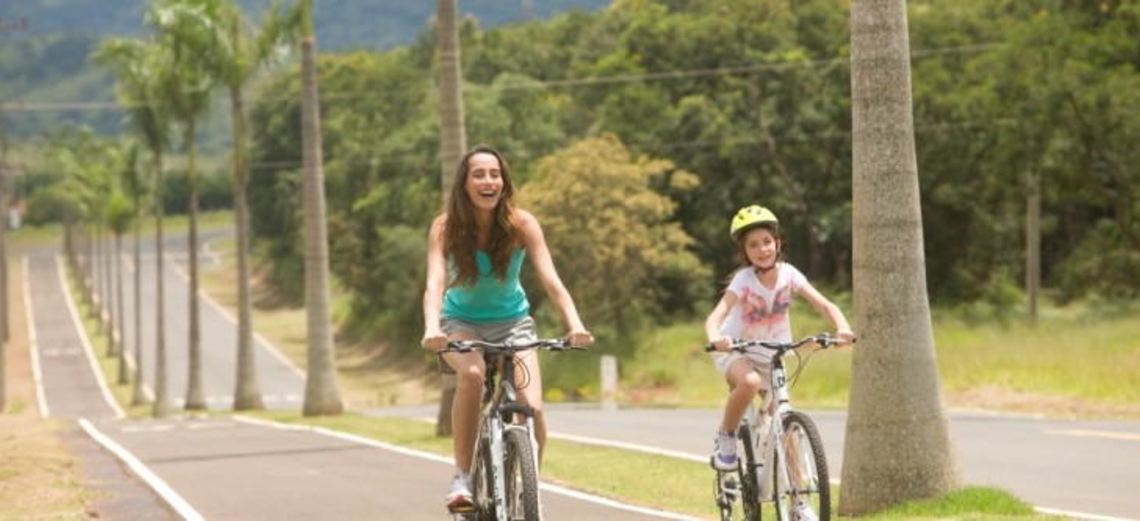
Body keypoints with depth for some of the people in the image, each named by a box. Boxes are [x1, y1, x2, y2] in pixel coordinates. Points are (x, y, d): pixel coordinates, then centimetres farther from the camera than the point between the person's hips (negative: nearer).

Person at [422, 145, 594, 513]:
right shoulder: (446, 227, -18)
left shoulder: (521, 224, -17)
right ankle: (462, 477, -23)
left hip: (512, 321, 1)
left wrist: (575, 324, -42)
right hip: (461, 322, -1)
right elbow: (435, 283, -31)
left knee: (532, 407, -20)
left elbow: (551, 280, -25)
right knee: (472, 374, -35)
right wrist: (432, 329, -50)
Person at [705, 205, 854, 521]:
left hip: (772, 355, 3)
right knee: (750, 381, -38)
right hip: (735, 352, -3)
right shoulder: (743, 281, -21)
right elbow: (715, 316, -34)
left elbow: (824, 305, -18)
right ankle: (726, 437, -14)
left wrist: (842, 328, -38)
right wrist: (716, 338, -57)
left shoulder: (788, 274, -13)